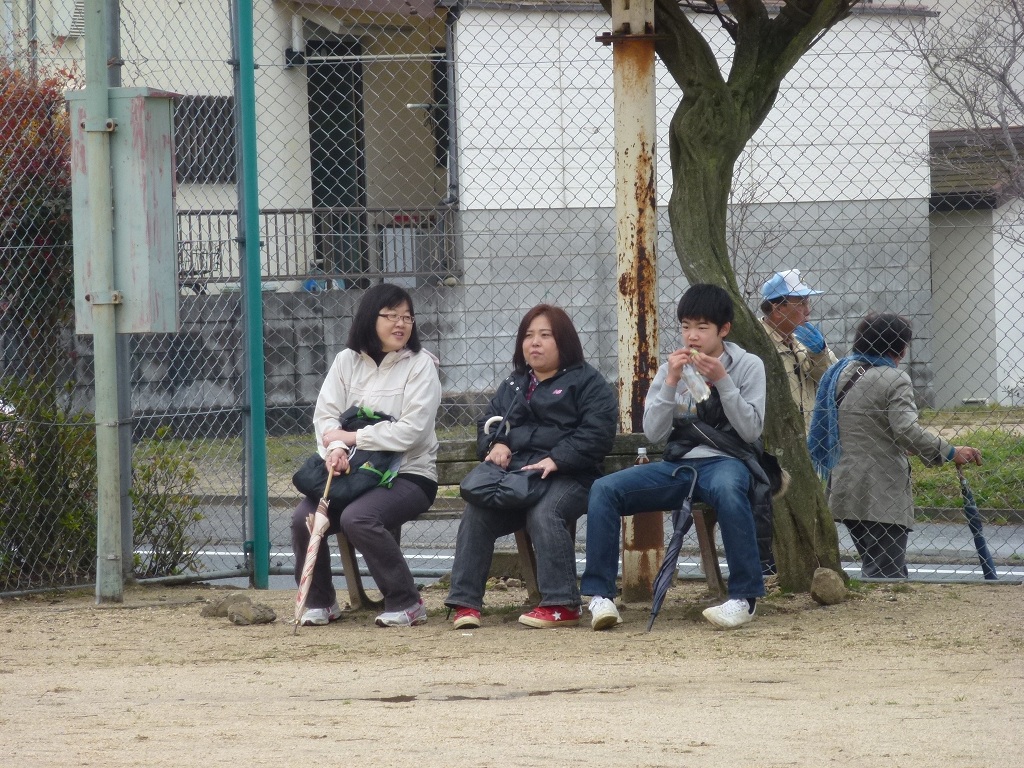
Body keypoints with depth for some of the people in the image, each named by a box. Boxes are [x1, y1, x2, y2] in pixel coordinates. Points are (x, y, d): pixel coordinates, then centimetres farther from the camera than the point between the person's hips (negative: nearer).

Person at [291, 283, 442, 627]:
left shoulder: (420, 364, -4)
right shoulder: (348, 360, 10)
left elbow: (410, 431, -15)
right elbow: (325, 414, 2)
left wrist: (351, 437, -14)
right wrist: (335, 449, -21)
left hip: (409, 475, -5)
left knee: (357, 517, -32)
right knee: (304, 518, -18)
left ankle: (406, 603, -17)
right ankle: (320, 603, 4)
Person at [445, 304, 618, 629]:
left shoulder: (588, 382, 6)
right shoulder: (512, 385, 28)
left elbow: (596, 432, -7)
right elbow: (487, 422, 28)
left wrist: (555, 460, -19)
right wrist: (495, 445, 3)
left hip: (566, 477, -5)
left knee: (544, 514, -36)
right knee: (476, 513, -23)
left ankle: (562, 605, -33)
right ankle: (465, 602, -23)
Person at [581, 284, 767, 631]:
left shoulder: (748, 366, 3)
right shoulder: (672, 367, 10)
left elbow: (751, 431, -7)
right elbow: (653, 433, 2)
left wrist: (721, 381, -14)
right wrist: (671, 382, -10)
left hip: (725, 461, -4)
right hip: (677, 465, 4)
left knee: (726, 488, -42)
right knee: (603, 490, -19)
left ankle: (744, 597, -34)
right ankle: (600, 595, -17)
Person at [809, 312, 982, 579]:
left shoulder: (840, 373, 14)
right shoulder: (896, 380, -11)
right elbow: (907, 431, -22)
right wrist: (950, 453, -15)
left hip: (846, 492, 9)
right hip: (881, 496, -9)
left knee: (874, 569, 18)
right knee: (888, 575, -10)